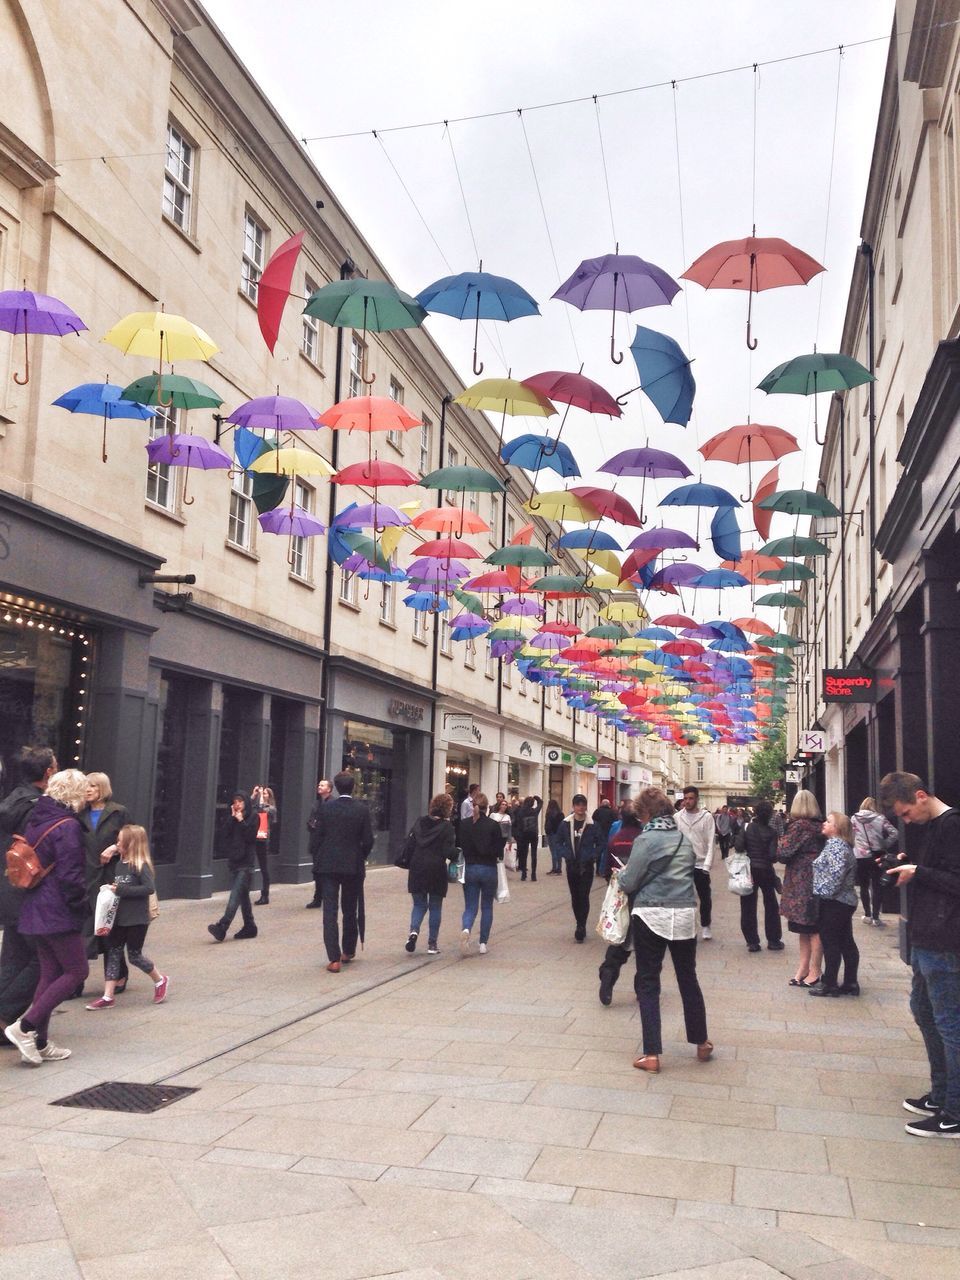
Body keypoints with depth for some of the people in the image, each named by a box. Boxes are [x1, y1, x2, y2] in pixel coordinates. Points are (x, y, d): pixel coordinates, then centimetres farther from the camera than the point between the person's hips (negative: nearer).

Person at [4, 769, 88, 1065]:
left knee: (50, 973, 14)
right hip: (59, 913, -9)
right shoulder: (67, 826, -17)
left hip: (35, 910, 9)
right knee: (77, 971, 1)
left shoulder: (35, 820, 10)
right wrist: (81, 905, -7)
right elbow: (71, 876, -22)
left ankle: (39, 1043, 15)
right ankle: (25, 1027, -4)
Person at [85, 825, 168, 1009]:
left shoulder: (141, 865, -15)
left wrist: (122, 890, -23)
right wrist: (110, 889, -1)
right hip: (118, 917, 7)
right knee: (113, 954, 6)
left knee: (134, 955, 3)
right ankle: (108, 997, 10)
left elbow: (150, 888, -24)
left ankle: (160, 980, 25)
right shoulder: (118, 863, 7)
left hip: (137, 919, -7)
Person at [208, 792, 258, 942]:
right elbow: (223, 834, -2)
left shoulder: (252, 817, 0)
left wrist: (241, 821, -12)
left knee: (236, 895, -14)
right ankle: (249, 927, 20)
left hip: (245, 862, -6)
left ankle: (221, 927, -24)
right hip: (233, 861, 6)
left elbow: (251, 836, -11)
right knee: (242, 896, 11)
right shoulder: (230, 818, 13)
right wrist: (232, 818, -7)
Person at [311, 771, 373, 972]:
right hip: (353, 866, 0)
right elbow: (368, 840, -5)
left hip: (329, 865, 0)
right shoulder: (362, 809, -6)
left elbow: (318, 836, 0)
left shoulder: (326, 808, -4)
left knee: (330, 912, -1)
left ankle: (334, 959, -8)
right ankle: (348, 951, 28)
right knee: (350, 911, 16)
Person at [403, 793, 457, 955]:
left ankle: (413, 931, -12)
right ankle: (432, 944, 12)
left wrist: (410, 863, 14)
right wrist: (457, 853, 6)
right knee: (435, 907, 10)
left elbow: (409, 844, 4)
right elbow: (449, 851, -14)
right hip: (437, 871, -3)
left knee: (419, 904, 14)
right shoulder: (447, 826, -8)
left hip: (417, 870, 3)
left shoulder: (419, 822, 5)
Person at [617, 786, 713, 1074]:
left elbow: (629, 883, -10)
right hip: (685, 915, 5)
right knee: (688, 979, 19)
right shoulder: (685, 839, 6)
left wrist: (622, 874, 11)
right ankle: (701, 1043, 31)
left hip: (651, 915, -5)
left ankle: (651, 1054, 4)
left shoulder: (646, 839, -12)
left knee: (648, 983, 4)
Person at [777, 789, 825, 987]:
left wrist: (781, 842, 3)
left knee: (809, 928, -2)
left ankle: (814, 972, 4)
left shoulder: (798, 826, -15)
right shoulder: (819, 826, 7)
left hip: (801, 883, -8)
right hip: (816, 880, 8)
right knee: (810, 928, 13)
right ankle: (804, 969, 19)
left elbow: (782, 853, -15)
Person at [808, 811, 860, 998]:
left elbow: (837, 872, -27)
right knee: (846, 943, 11)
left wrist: (826, 892, -20)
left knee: (830, 942, -2)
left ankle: (829, 984, 4)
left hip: (833, 902, -10)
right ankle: (850, 984, 15)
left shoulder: (835, 845, -16)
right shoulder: (841, 844, 16)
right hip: (845, 901, 10)